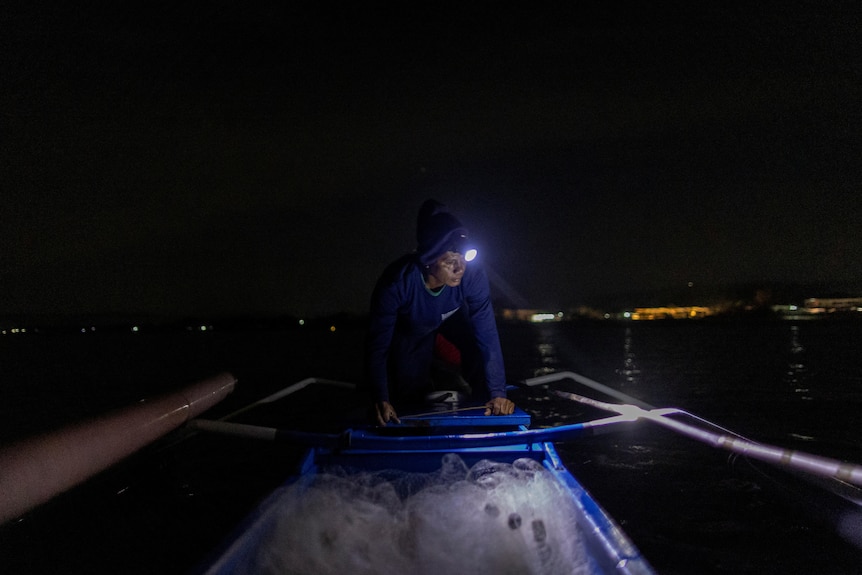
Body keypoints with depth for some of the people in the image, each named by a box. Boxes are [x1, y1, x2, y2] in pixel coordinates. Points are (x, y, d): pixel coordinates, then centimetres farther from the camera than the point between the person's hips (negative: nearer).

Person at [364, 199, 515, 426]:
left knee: (480, 346, -24)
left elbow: (488, 334, -35)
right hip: (411, 327, -1)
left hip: (454, 316, 1)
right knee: (409, 394, -1)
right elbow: (378, 344, -36)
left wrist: (498, 393, -38)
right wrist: (380, 399, -45)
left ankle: (485, 407, 4)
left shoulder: (472, 275, -38)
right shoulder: (397, 281, -42)